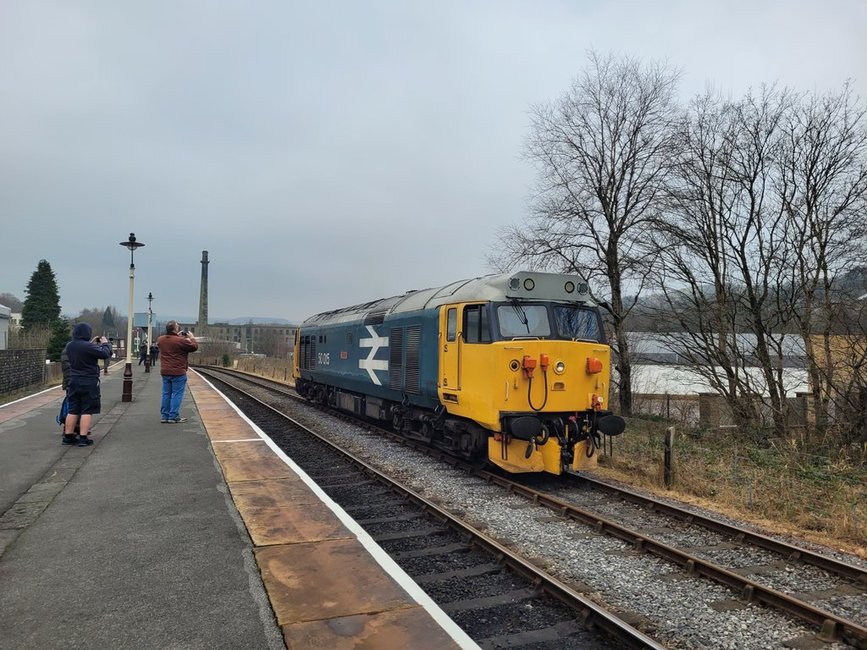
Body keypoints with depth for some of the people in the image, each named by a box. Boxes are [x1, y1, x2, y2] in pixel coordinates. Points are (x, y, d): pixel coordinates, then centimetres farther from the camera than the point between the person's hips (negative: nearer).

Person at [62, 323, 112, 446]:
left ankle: (68, 436, 19)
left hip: (74, 381, 7)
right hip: (89, 383, -7)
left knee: (73, 410, 15)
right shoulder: (88, 347, -21)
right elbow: (105, 354, -18)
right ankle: (83, 438, -1)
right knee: (87, 411, -1)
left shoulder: (69, 346, 3)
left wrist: (92, 343, 15)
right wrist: (105, 343, -1)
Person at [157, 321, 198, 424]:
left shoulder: (160, 339, 4)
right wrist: (191, 337, 8)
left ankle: (164, 416, 18)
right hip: (178, 373, -7)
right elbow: (194, 346, -8)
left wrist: (178, 336, 19)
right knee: (177, 394, 0)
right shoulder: (181, 341, -18)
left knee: (166, 394, 14)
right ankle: (173, 416, 0)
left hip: (165, 372, 7)